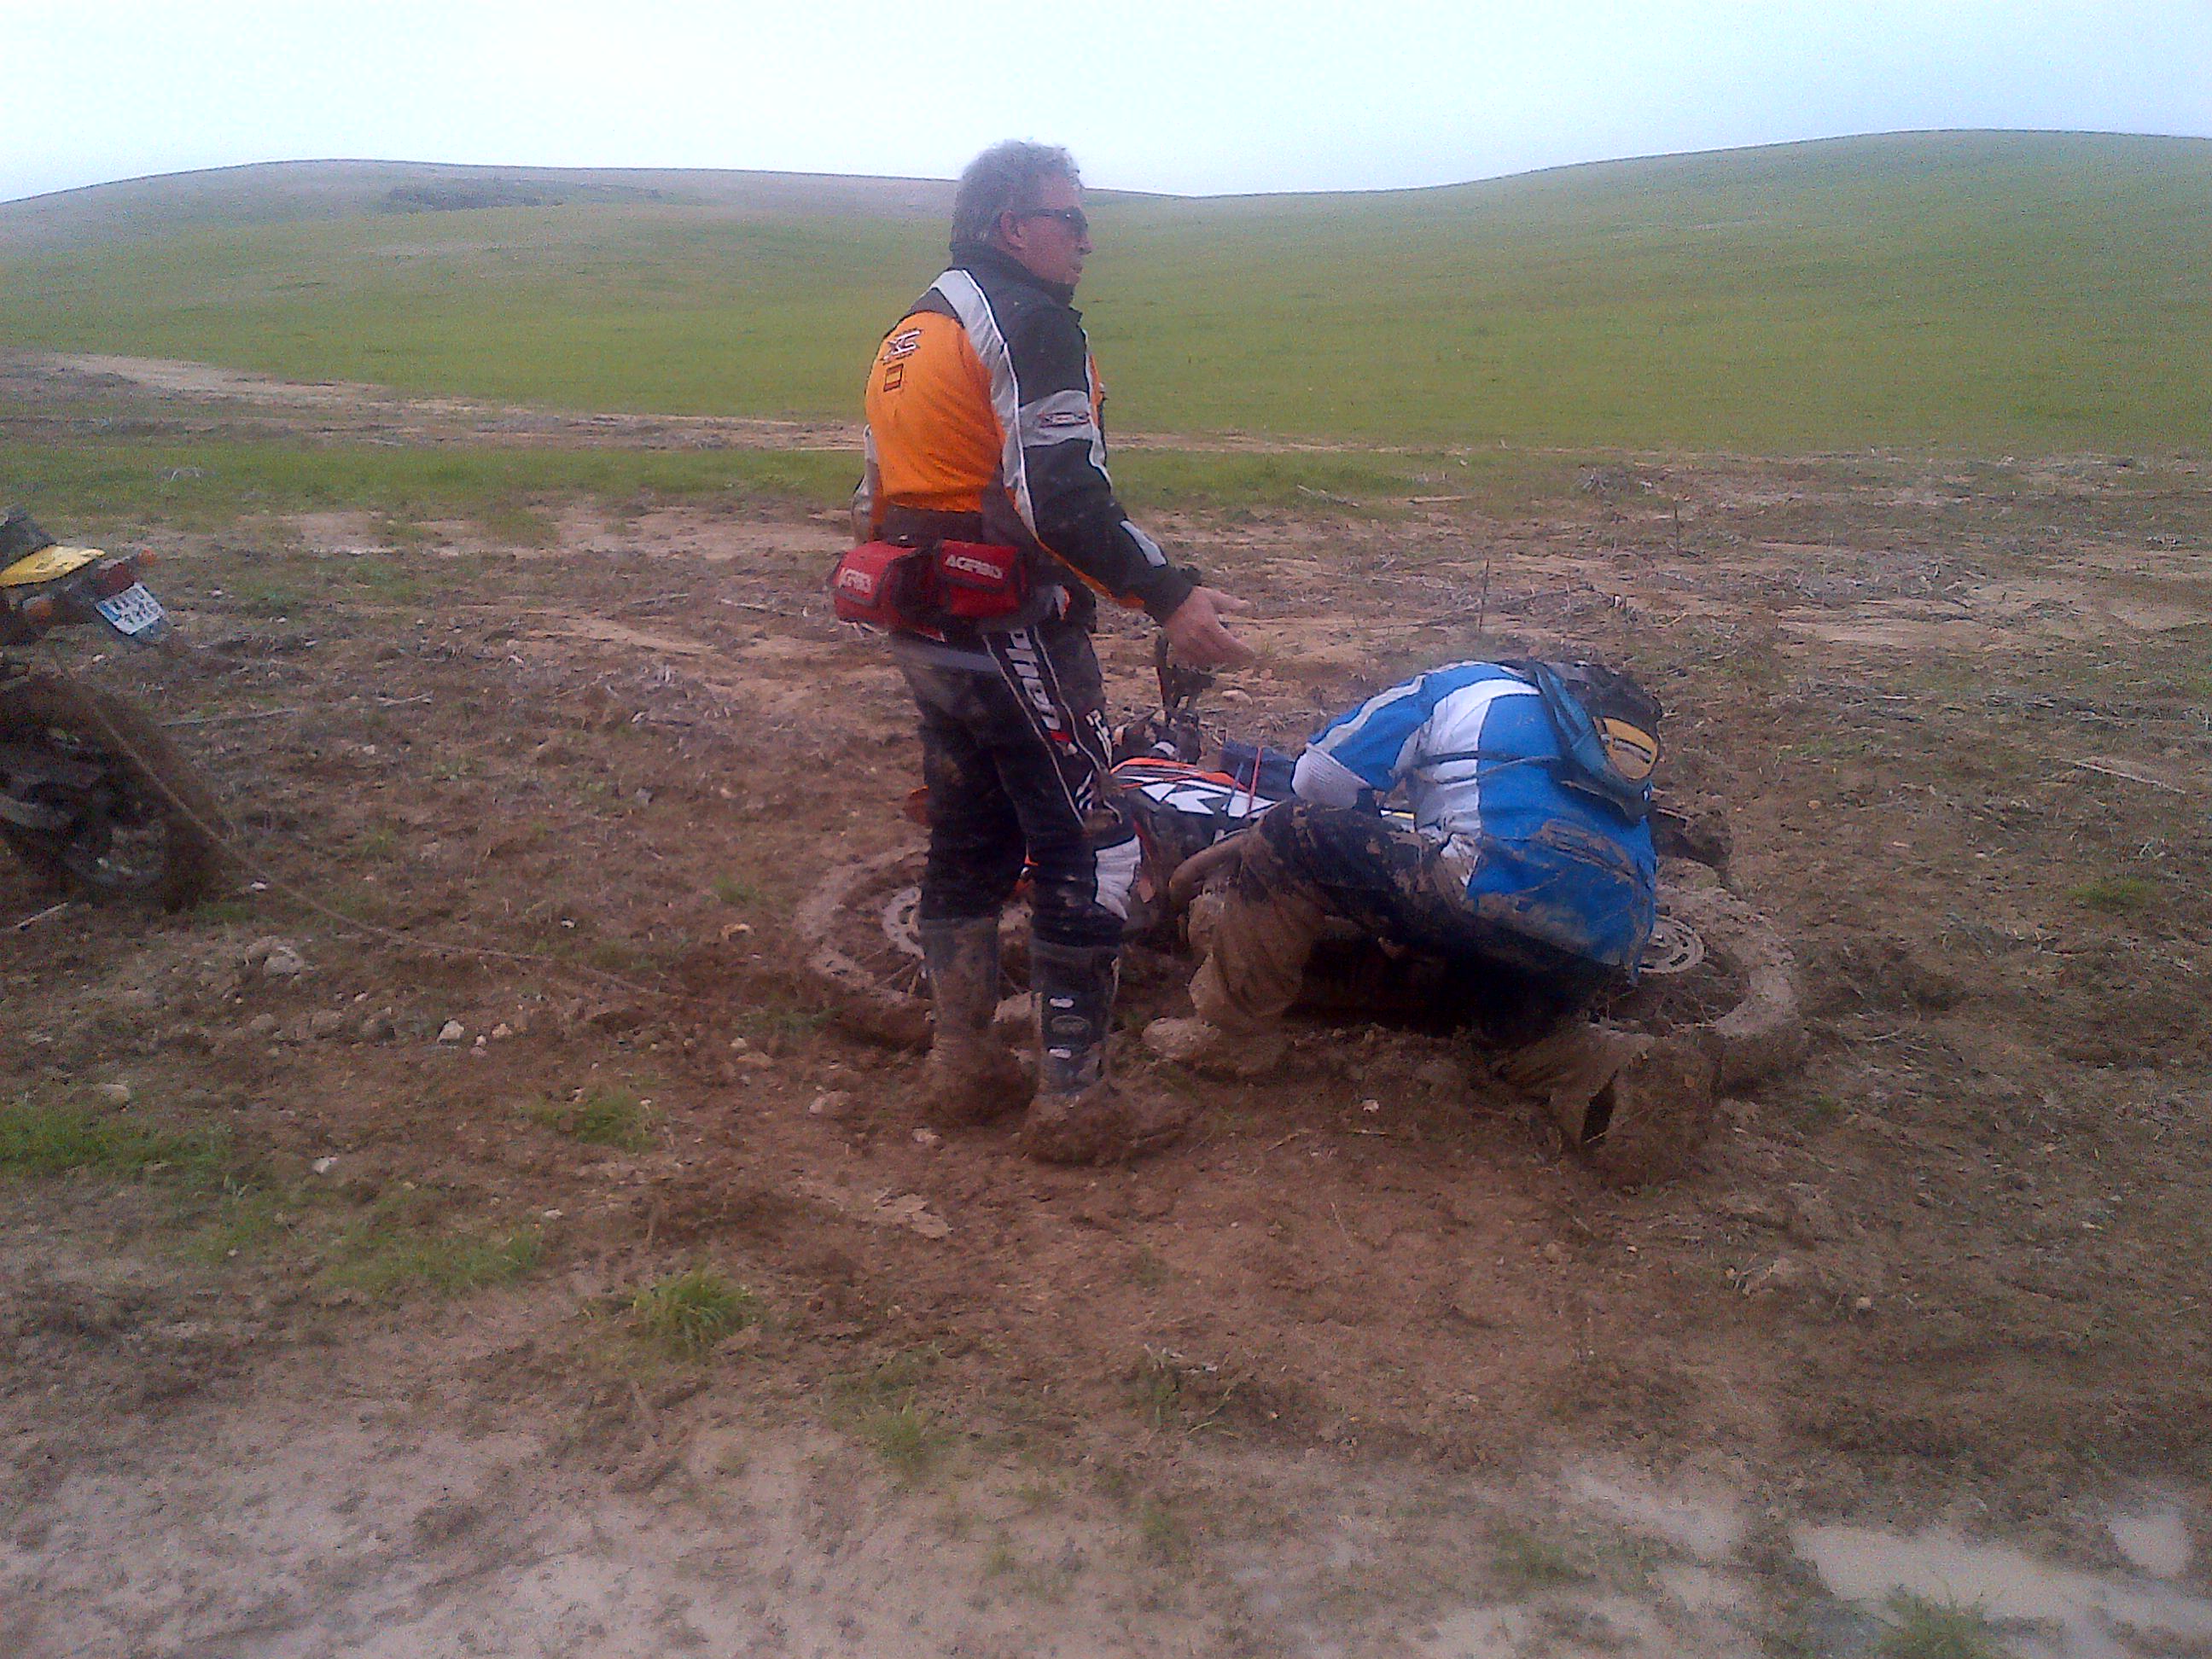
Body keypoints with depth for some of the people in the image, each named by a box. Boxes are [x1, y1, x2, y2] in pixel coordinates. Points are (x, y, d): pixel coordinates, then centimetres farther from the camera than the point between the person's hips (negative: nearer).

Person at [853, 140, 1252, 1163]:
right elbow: (1060, 497, -24)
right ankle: (1072, 1101, 2)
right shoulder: (1030, 320, -11)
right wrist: (1167, 597, -24)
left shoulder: (913, 330, 17)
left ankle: (961, 1065, 26)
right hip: (1015, 638, -10)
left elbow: (880, 499, 20)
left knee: (967, 841, 17)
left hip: (924, 639, 10)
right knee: (1088, 857, -3)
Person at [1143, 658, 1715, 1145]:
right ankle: (1596, 1063, 6)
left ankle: (1232, 1033, 9)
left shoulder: (1461, 684, 22)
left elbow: (1320, 777, 15)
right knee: (1511, 1026, 35)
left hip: (1502, 882, -6)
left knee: (1288, 836, 6)